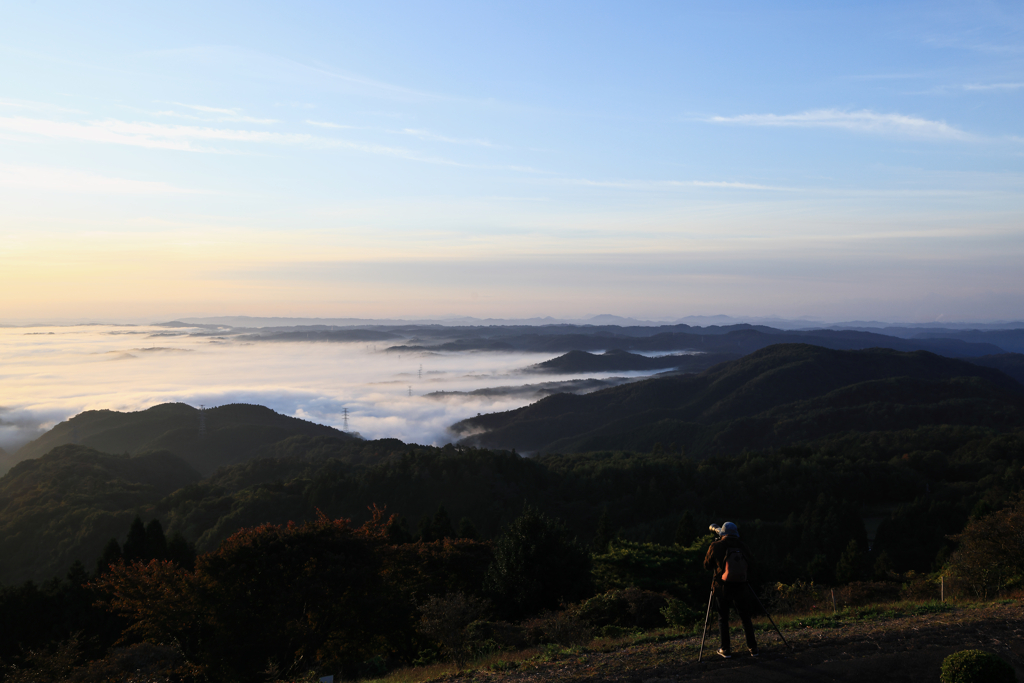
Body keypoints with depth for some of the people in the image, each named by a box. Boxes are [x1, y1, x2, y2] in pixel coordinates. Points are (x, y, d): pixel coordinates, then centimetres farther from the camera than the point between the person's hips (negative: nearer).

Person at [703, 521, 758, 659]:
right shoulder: (741, 546, 0)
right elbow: (750, 562, 11)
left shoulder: (716, 547, -6)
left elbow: (707, 565, 4)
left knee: (723, 619, 11)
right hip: (741, 588, 2)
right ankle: (753, 648, 15)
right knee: (745, 619, 15)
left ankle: (725, 650, 10)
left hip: (722, 588, -2)